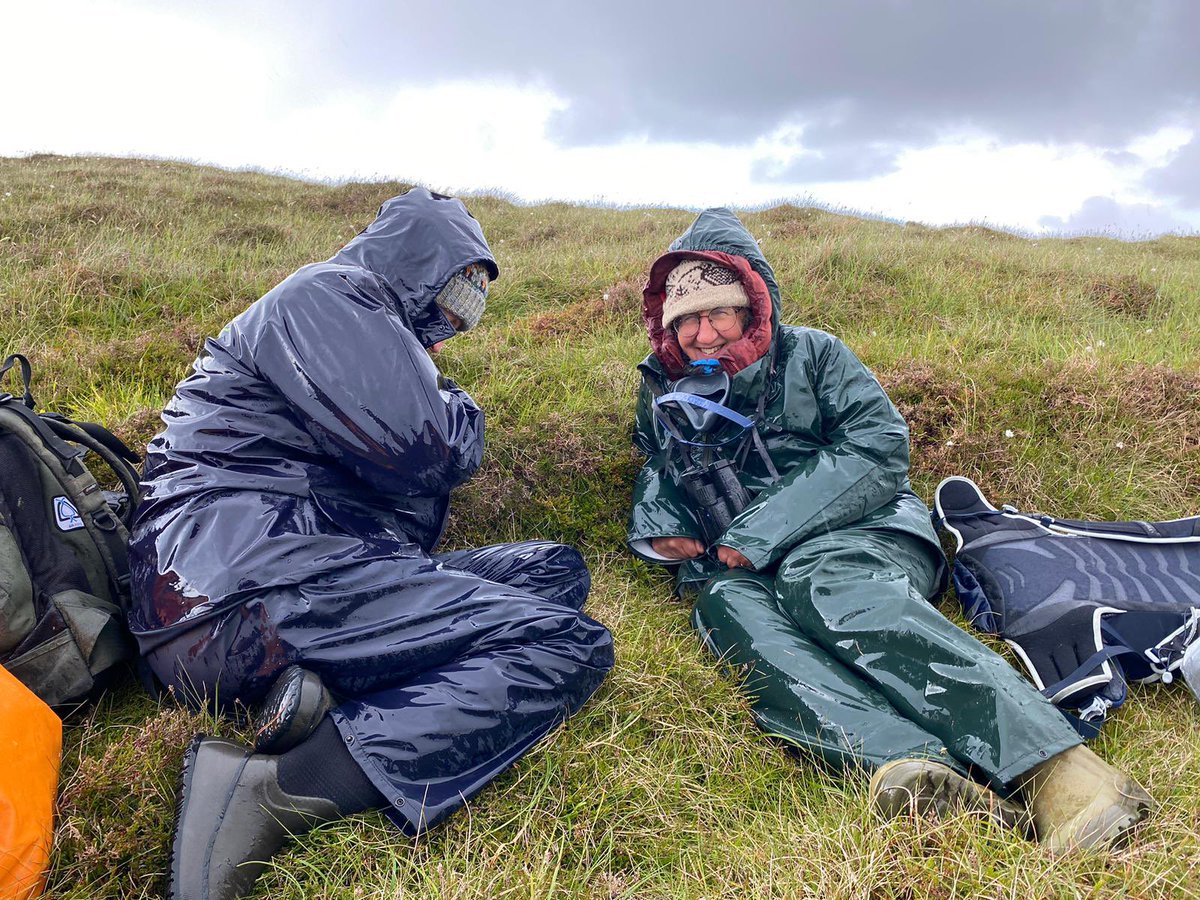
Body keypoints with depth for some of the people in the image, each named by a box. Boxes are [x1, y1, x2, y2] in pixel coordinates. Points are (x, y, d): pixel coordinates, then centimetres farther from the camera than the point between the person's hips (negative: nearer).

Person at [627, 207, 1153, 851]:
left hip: (848, 535, -2)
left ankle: (1057, 768, -52)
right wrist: (657, 526, 11)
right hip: (734, 569, 3)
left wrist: (760, 531, -10)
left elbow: (879, 446, -1)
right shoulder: (663, 395, 24)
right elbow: (656, 469, 38)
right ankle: (918, 769, -57)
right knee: (729, 608, -35)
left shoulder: (808, 355, 11)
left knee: (823, 584, -39)